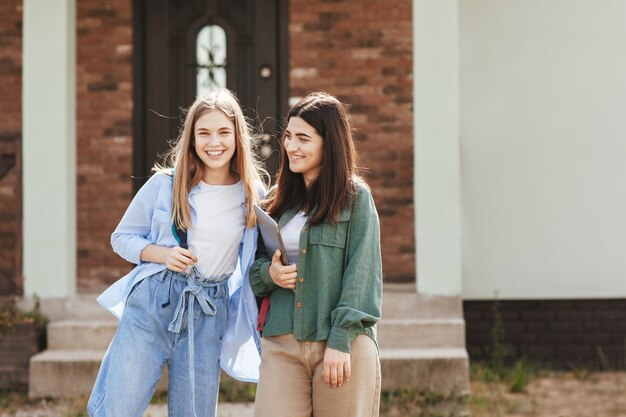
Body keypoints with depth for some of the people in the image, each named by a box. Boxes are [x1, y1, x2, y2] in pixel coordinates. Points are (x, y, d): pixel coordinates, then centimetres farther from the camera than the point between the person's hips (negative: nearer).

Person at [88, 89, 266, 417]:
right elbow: (122, 237, 5)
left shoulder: (253, 195, 2)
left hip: (209, 315, 2)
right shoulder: (164, 184, -2)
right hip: (152, 303, -2)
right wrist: (162, 254, -11)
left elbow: (255, 260, 13)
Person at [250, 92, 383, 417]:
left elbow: (362, 273, -6)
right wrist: (268, 272, -4)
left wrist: (341, 340, -13)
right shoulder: (278, 199, 14)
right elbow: (254, 263, 19)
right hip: (281, 344, 4)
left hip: (343, 344, -4)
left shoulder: (355, 196, 0)